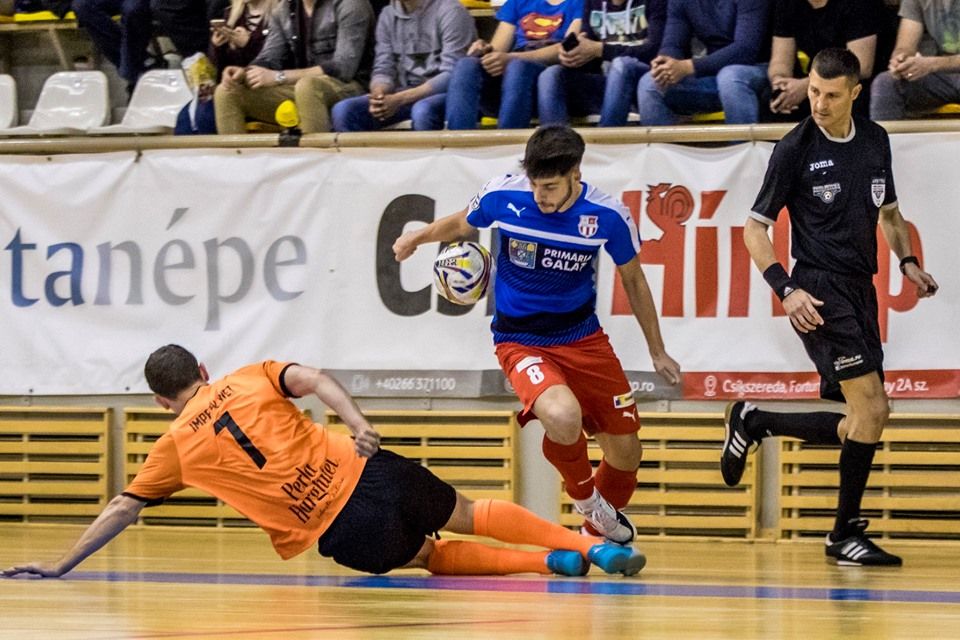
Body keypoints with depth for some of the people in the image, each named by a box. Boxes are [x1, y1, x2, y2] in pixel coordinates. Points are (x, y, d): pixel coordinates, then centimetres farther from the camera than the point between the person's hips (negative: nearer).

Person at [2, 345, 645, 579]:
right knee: (469, 516, 19)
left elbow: (124, 508, 11)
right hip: (370, 475, 1)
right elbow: (314, 378, -5)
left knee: (431, 556, 20)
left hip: (344, 535, -1)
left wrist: (60, 564, 16)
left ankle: (547, 560, 1)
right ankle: (587, 544, 12)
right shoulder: (250, 379, 12)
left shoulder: (177, 446, 9)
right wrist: (358, 423, -14)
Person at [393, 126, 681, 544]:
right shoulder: (502, 196, -16)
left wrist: (657, 351, 11)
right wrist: (419, 236, -14)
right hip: (521, 343, -2)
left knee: (625, 453, 7)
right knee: (562, 416, -33)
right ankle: (584, 494, 1)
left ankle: (601, 527, 40)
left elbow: (633, 280, 4)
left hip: (583, 338, 2)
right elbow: (461, 224, 7)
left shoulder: (608, 216, -14)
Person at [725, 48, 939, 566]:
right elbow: (755, 229, -5)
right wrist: (785, 289, -17)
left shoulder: (875, 141, 9)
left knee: (861, 425, 5)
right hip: (820, 293, -7)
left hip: (860, 290, 7)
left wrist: (907, 262, 7)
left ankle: (753, 424, 20)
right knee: (872, 408, -16)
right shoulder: (795, 149, -8)